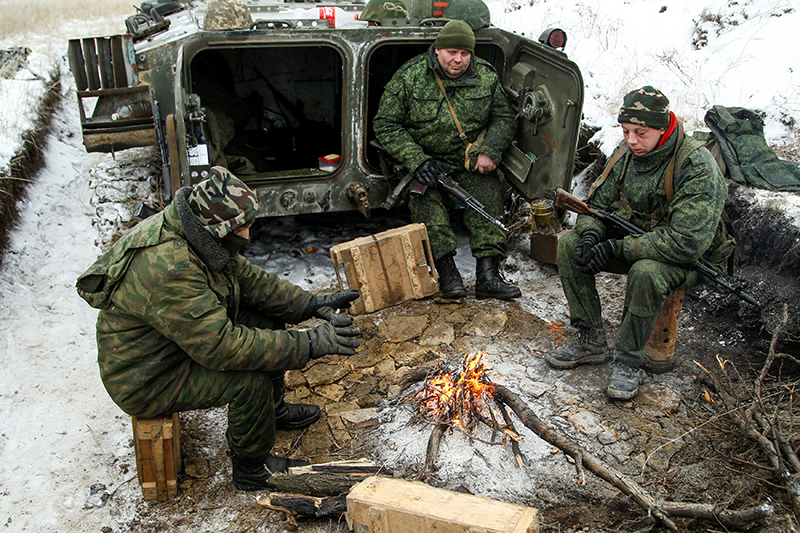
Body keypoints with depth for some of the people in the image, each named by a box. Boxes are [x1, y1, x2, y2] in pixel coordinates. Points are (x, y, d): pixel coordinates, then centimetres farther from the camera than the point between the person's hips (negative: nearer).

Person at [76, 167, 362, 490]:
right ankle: (252, 470, -1)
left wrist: (311, 305, -7)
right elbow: (221, 346, -37)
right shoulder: (167, 269, -37)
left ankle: (273, 409, 24)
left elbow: (247, 278, 2)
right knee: (250, 377, -26)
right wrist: (309, 345, -34)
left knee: (266, 317, 5)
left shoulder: (194, 234, -8)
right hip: (145, 381, -9)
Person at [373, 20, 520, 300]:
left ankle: (488, 275, -26)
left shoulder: (486, 77, 2)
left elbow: (505, 119, 10)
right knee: (424, 194, -31)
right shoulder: (409, 76, -7)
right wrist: (416, 160, -19)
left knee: (488, 190, -23)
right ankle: (446, 271, -30)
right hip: (425, 158, -2)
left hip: (471, 161, 2)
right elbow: (385, 124, -7)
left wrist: (489, 151, -10)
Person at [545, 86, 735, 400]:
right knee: (569, 245, -10)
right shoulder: (628, 153, -5)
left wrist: (618, 248, -31)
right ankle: (591, 341, -3)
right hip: (635, 240, 7)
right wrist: (591, 233, -19)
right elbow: (597, 202, 5)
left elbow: (687, 243, -33)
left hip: (691, 259, -7)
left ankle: (628, 361, -16)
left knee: (646, 272, -39)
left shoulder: (698, 168, -26)